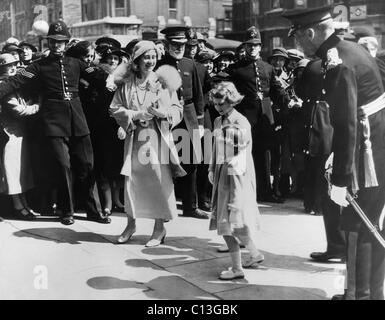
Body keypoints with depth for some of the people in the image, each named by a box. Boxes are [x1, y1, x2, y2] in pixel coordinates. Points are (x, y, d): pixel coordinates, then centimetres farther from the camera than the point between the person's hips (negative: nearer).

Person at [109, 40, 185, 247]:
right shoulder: (126, 83, 5)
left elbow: (177, 110, 3)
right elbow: (115, 109, 3)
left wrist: (162, 112, -18)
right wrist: (136, 115, -12)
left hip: (158, 138, -1)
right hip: (134, 137, 1)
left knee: (159, 180, -3)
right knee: (132, 180, 4)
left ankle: (159, 227, 10)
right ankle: (131, 224, 22)